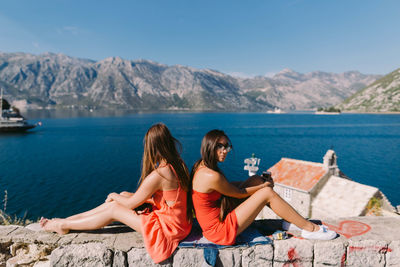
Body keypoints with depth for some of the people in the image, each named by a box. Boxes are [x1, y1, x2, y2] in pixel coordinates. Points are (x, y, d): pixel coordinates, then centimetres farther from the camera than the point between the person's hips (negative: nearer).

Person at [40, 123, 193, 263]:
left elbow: (130, 204, -13)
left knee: (114, 209, -1)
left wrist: (114, 196, 9)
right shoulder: (177, 165, -1)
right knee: (123, 195, 9)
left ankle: (63, 225, 21)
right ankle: (67, 220, 22)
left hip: (169, 227, -8)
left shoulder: (157, 175, -28)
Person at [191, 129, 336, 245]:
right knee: (267, 193, -13)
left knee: (256, 179, 5)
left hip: (217, 217, 9)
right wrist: (264, 185, 3)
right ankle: (310, 229, 5)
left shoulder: (201, 166, 2)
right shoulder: (212, 176, -28)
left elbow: (227, 185, 14)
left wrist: (260, 182, 10)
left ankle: (290, 220, 15)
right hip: (220, 230, -9)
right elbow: (240, 193, -13)